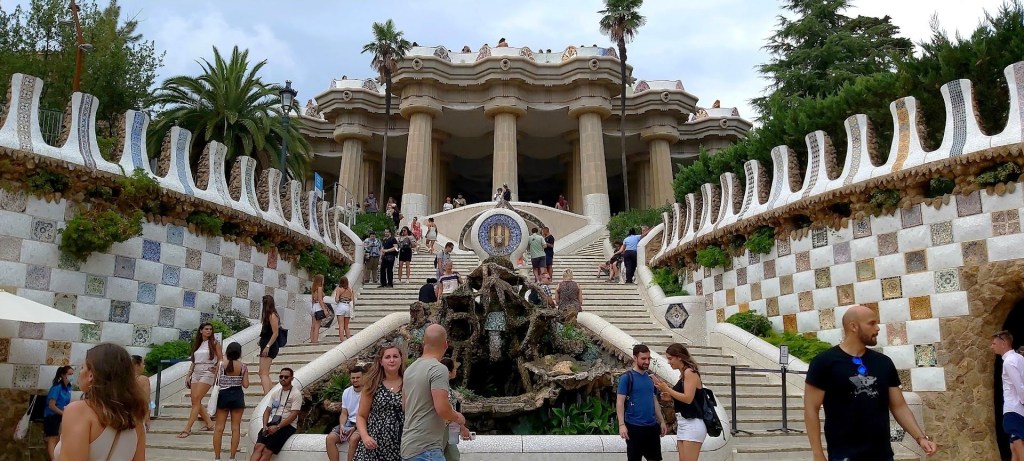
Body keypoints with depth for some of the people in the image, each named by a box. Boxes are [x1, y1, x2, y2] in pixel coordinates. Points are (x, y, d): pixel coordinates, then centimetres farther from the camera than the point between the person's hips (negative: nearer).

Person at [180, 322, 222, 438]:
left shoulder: (214, 343, 0)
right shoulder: (197, 344, 15)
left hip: (207, 373, -6)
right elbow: (193, 362, 17)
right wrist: (188, 375, 11)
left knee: (196, 401, -11)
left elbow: (220, 359, -2)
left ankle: (187, 429, -9)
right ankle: (209, 423, 13)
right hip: (196, 373, 6)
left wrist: (216, 373, -11)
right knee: (195, 401, 2)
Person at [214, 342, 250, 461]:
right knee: (236, 427, 6)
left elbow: (216, 382, -8)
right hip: (237, 396, 1)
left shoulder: (221, 365, -8)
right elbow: (246, 385, -5)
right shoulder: (243, 366, -5)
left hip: (223, 395, -1)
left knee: (219, 427, 7)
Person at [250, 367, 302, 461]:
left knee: (267, 451, -23)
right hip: (272, 423, 5)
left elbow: (294, 415, -12)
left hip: (287, 426, -5)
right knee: (258, 447, -21)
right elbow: (267, 411, 16)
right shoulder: (275, 393, 17)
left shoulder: (296, 394, -3)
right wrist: (265, 425, -4)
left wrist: (277, 427, -19)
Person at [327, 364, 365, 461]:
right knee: (330, 438, -19)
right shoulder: (346, 392, 10)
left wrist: (355, 428, -20)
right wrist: (342, 426, -7)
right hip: (349, 423, 6)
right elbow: (344, 413, 13)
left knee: (353, 438, -35)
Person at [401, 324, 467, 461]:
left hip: (408, 446, 9)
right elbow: (442, 408, -23)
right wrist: (457, 417, -1)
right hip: (426, 448, -9)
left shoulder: (410, 369, 11)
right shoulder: (438, 369, -15)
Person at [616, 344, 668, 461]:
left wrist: (662, 421, 16)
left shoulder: (650, 379, 11)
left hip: (652, 426, 6)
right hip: (634, 427, -6)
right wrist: (621, 424, -20)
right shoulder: (627, 377, -8)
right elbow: (620, 402, -12)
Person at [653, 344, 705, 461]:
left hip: (692, 425, -9)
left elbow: (688, 398, -18)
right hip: (683, 424, 9)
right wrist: (668, 392, 6)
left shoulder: (690, 372, -11)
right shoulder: (683, 374, 15)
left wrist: (667, 389, -12)